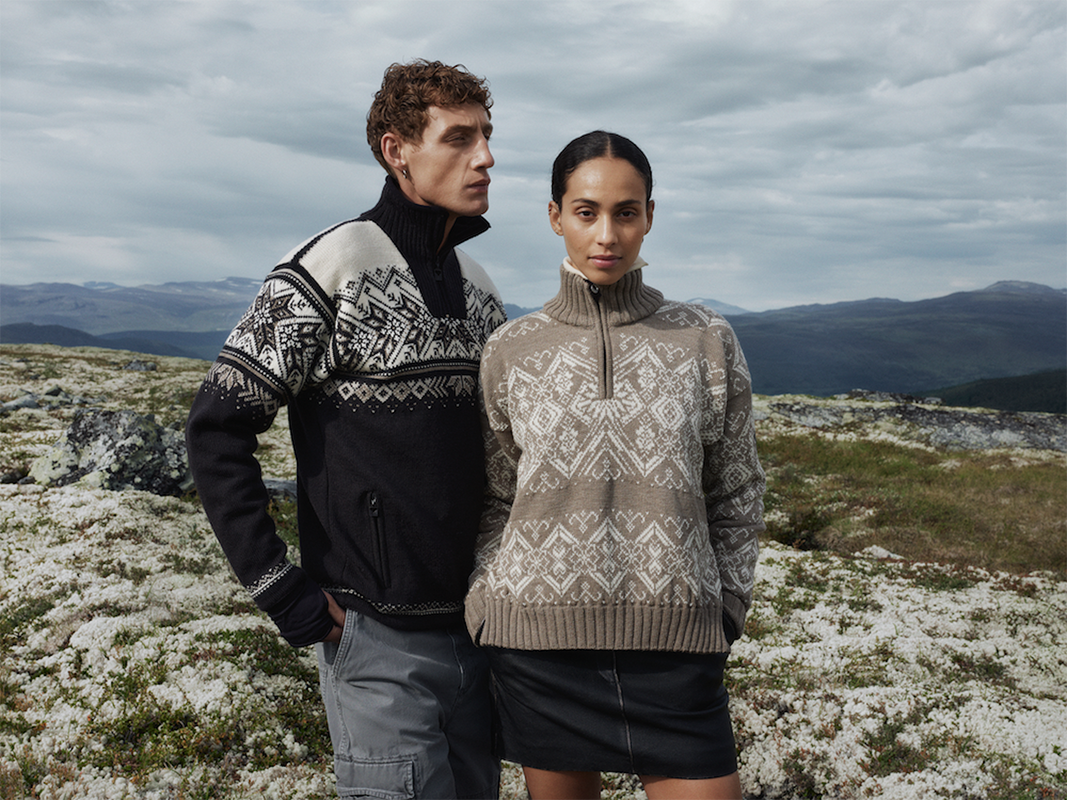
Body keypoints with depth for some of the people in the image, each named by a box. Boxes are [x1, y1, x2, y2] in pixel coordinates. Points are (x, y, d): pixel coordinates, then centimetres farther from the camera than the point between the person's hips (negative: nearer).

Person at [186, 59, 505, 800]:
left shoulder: (479, 287, 9)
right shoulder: (335, 267, -11)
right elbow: (218, 428, -12)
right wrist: (280, 587, -13)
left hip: (475, 628, 7)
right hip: (380, 636, -6)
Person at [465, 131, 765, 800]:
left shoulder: (707, 341, 3)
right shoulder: (510, 351, 3)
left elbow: (737, 495, 9)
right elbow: (496, 500, 9)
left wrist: (726, 608, 4)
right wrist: (484, 611, 2)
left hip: (673, 644, 0)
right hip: (541, 642, 0)